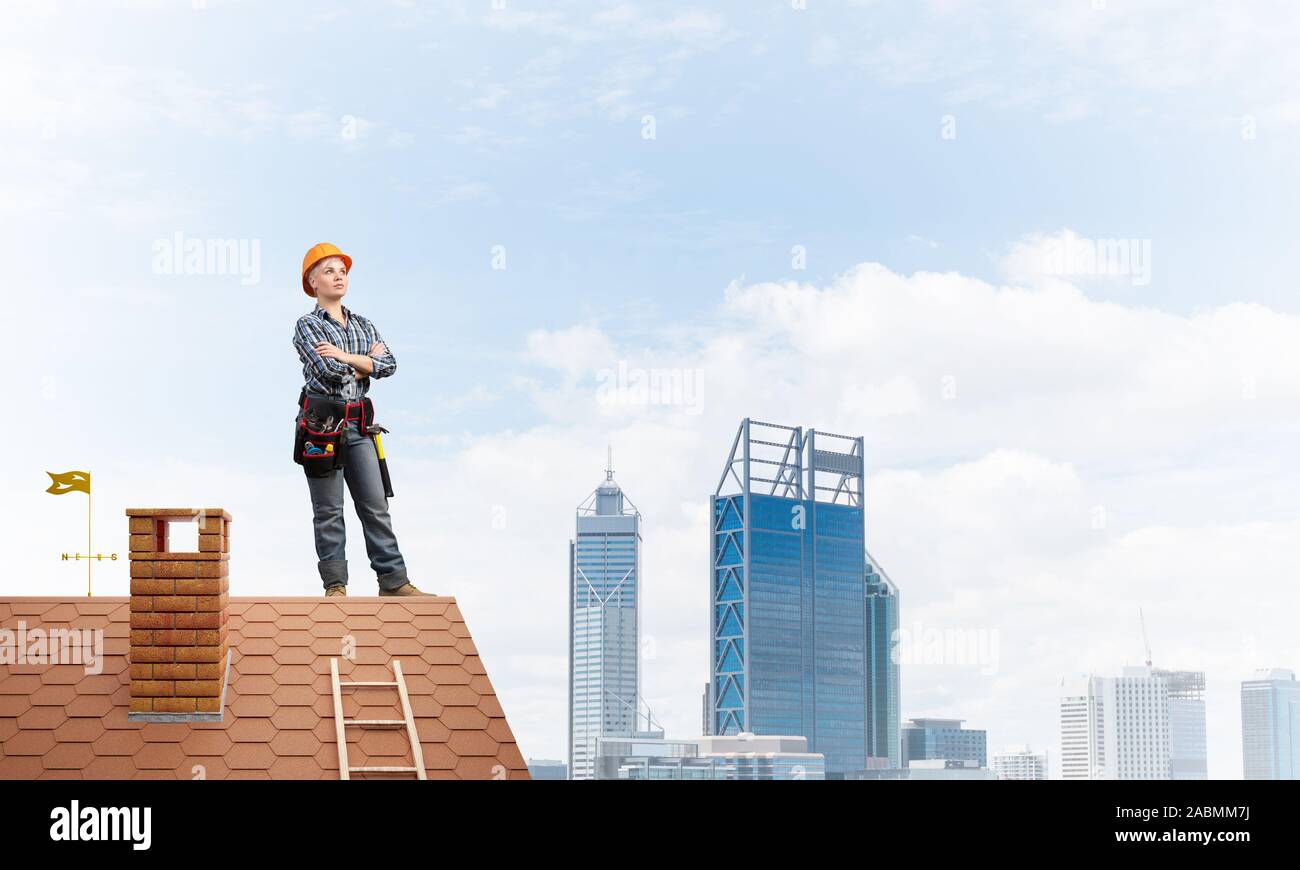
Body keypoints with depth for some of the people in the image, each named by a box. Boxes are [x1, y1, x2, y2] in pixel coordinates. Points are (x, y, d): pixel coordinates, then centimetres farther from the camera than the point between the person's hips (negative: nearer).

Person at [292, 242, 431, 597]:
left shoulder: (364, 325, 16)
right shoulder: (307, 326, 0)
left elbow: (389, 365, 0)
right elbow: (329, 371, -16)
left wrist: (345, 356, -9)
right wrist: (367, 362, -1)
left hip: (358, 424, 5)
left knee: (376, 505, 2)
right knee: (329, 510, -1)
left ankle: (393, 580, 2)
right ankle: (335, 584, 3)